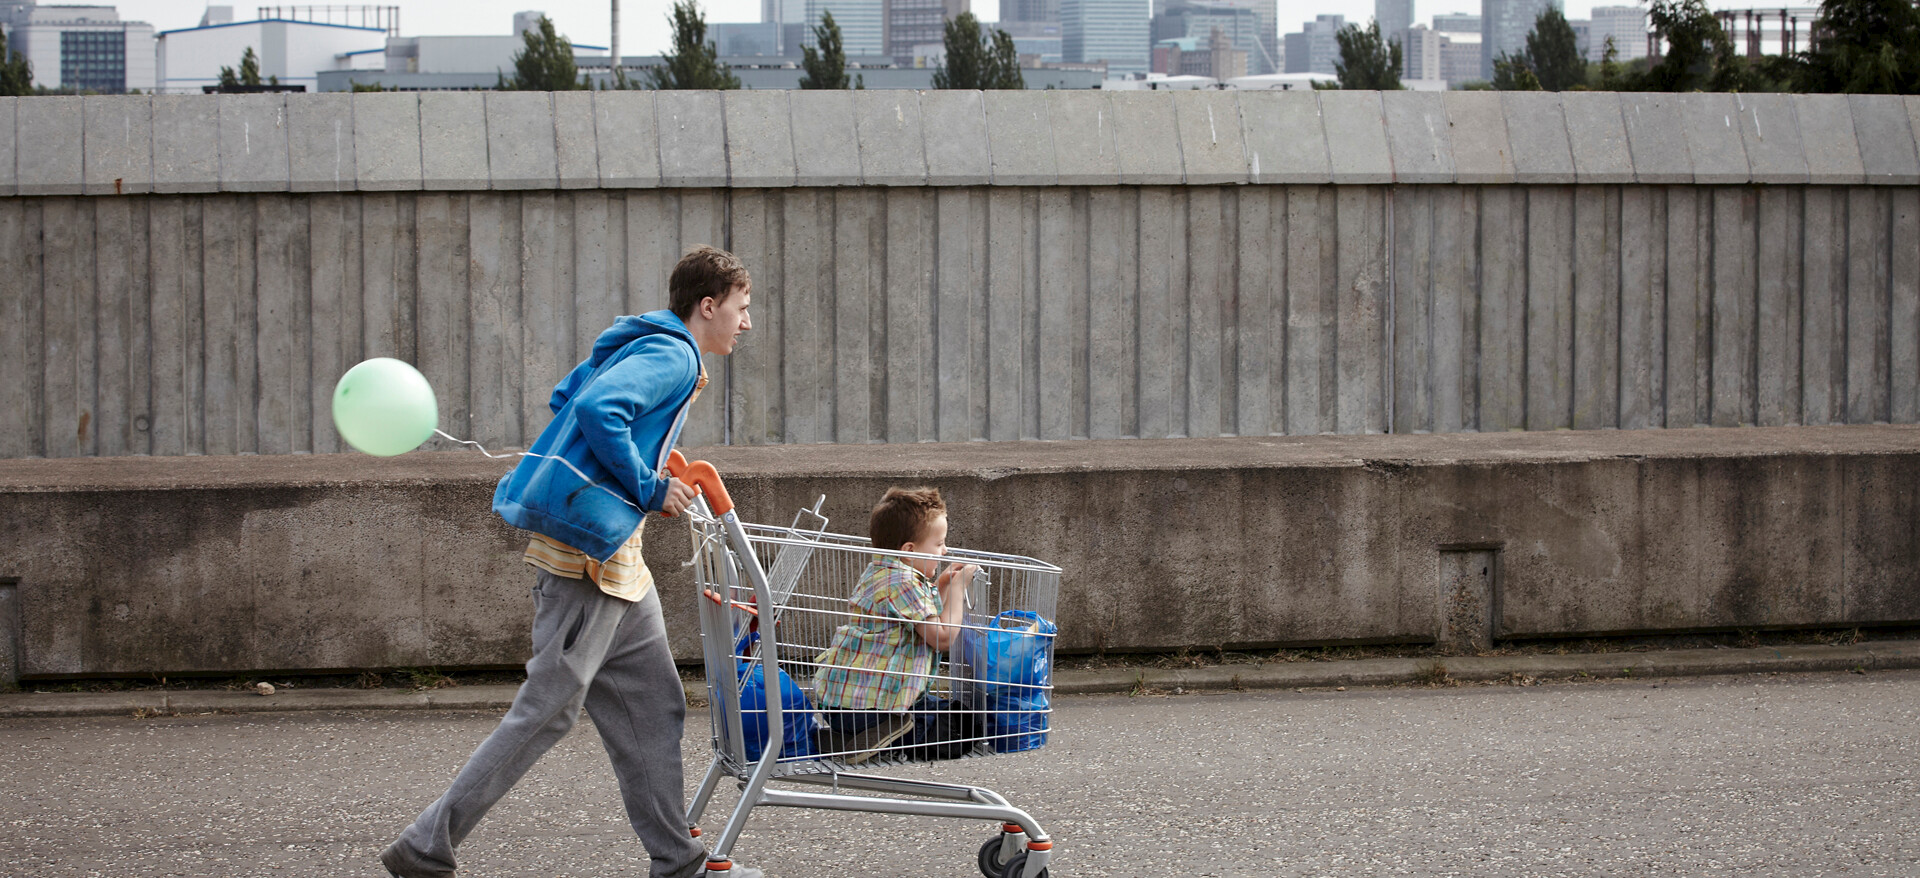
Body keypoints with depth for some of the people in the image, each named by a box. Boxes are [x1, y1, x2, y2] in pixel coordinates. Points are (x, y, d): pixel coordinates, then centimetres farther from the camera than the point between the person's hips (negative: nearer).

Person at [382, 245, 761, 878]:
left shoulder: (642, 347, 17)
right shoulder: (671, 356, -13)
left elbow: (566, 397, 24)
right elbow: (597, 410, -28)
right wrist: (649, 489, -19)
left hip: (616, 563, 11)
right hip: (586, 550, -11)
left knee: (652, 706, 12)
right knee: (546, 711, -7)